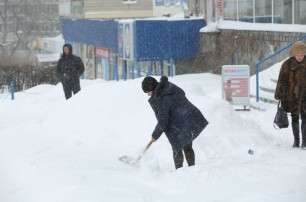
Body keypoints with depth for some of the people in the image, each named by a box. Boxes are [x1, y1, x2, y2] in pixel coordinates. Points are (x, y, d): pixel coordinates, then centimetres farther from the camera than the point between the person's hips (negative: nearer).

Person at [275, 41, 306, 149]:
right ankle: (296, 141, 21)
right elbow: (282, 81, -3)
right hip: (292, 97, -1)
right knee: (295, 119, 10)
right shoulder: (287, 65, -6)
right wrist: (280, 96, -5)